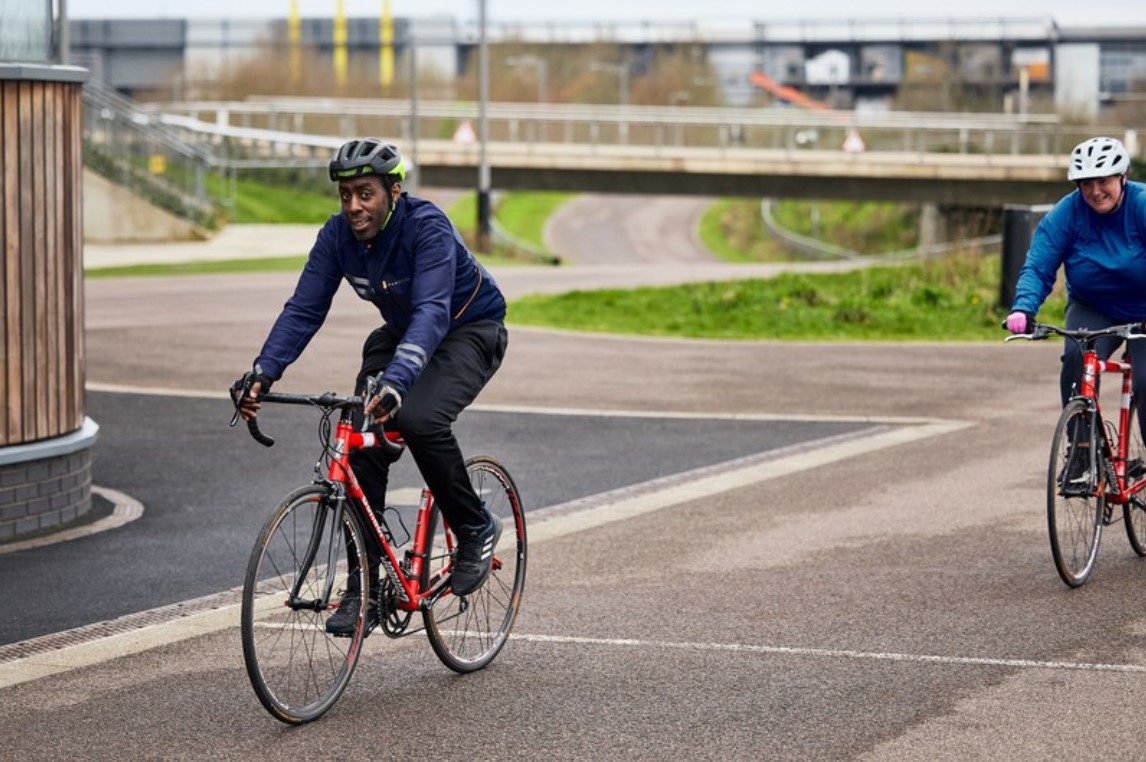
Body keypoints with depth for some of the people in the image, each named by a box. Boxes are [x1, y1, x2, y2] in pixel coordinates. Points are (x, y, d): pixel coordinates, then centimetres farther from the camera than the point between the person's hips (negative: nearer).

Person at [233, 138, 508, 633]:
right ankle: (364, 589, -7)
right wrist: (262, 374, -31)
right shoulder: (337, 235, -14)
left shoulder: (427, 226, -32)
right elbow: (303, 310, -15)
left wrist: (395, 381, -59)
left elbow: (432, 312, -43)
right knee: (363, 440, -14)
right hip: (402, 332, 6)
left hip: (470, 329, -6)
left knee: (419, 418, -33)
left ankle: (476, 529, -8)